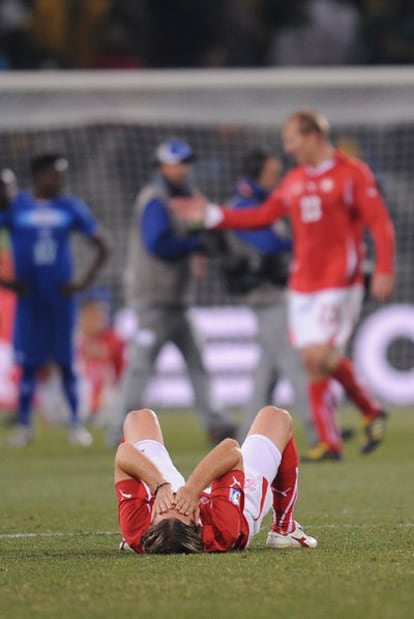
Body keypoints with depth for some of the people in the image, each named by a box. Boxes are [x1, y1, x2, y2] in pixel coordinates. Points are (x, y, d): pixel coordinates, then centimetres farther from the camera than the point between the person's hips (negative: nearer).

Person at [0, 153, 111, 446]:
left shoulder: (71, 207, 2)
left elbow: (102, 246, 7)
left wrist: (84, 282, -1)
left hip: (61, 297, 1)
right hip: (29, 298, -1)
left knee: (66, 361, 3)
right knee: (29, 363, 2)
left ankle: (76, 423, 8)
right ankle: (24, 425, 8)